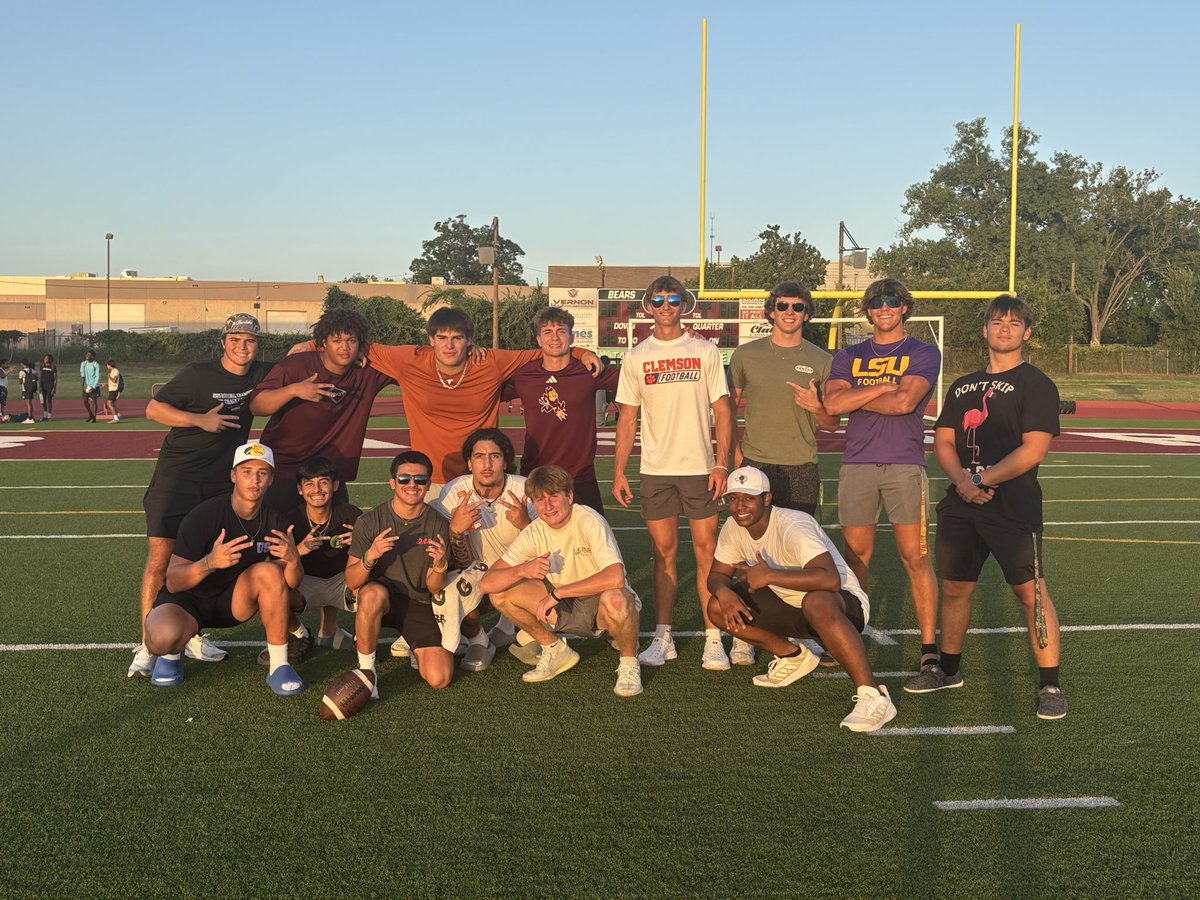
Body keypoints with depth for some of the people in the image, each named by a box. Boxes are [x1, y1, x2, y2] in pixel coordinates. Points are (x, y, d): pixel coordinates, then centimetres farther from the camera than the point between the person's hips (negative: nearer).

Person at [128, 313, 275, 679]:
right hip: (175, 479, -5)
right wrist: (200, 420, -21)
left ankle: (192, 634, 21)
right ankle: (148, 645, -3)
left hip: (220, 484, 5)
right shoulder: (199, 374, -11)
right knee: (160, 558, -9)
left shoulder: (260, 375, 2)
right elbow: (153, 409, -11)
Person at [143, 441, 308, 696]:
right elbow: (172, 583, -24)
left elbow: (292, 584, -9)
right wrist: (209, 563, -45)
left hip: (234, 599, 3)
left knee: (269, 572, -29)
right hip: (188, 599, -3)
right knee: (162, 639, -36)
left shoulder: (275, 521, -9)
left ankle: (279, 666, -17)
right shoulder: (203, 517, -22)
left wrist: (294, 560, -33)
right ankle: (173, 653, 4)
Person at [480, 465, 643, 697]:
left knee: (615, 599, -41)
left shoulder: (588, 521, -22)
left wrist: (557, 593, -30)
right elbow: (487, 583, -11)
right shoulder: (535, 533, -8)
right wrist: (522, 570, -31)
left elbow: (615, 577, -38)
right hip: (567, 608, 5)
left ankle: (629, 663, -10)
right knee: (501, 593, -11)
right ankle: (555, 651, 11)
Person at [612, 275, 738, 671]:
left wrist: (722, 463, -7)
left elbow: (722, 411, 3)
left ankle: (713, 638, 3)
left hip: (700, 467, -1)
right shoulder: (636, 357, 8)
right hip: (655, 470, 1)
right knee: (663, 552, 5)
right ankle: (663, 638, 11)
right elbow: (627, 418, 10)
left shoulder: (706, 352, 4)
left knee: (706, 551, -2)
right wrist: (619, 472, 3)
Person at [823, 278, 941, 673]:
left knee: (915, 558, -5)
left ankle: (929, 646, -1)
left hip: (904, 466, -3)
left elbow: (905, 402, -11)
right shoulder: (849, 356, 16)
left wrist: (854, 398, -1)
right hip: (857, 466, 3)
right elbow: (833, 403, -2)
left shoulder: (923, 353, 6)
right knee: (856, 557, 6)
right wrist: (885, 387, -7)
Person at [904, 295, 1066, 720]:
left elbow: (1034, 449, -12)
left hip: (1013, 506, -6)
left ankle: (1050, 685, 0)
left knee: (1031, 592, -7)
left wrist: (984, 481, -15)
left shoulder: (1035, 384, -2)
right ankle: (948, 669, 28)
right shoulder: (963, 386, 17)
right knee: (955, 588, 12)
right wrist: (962, 480, -9)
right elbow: (943, 441, 11)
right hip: (960, 506, 6)